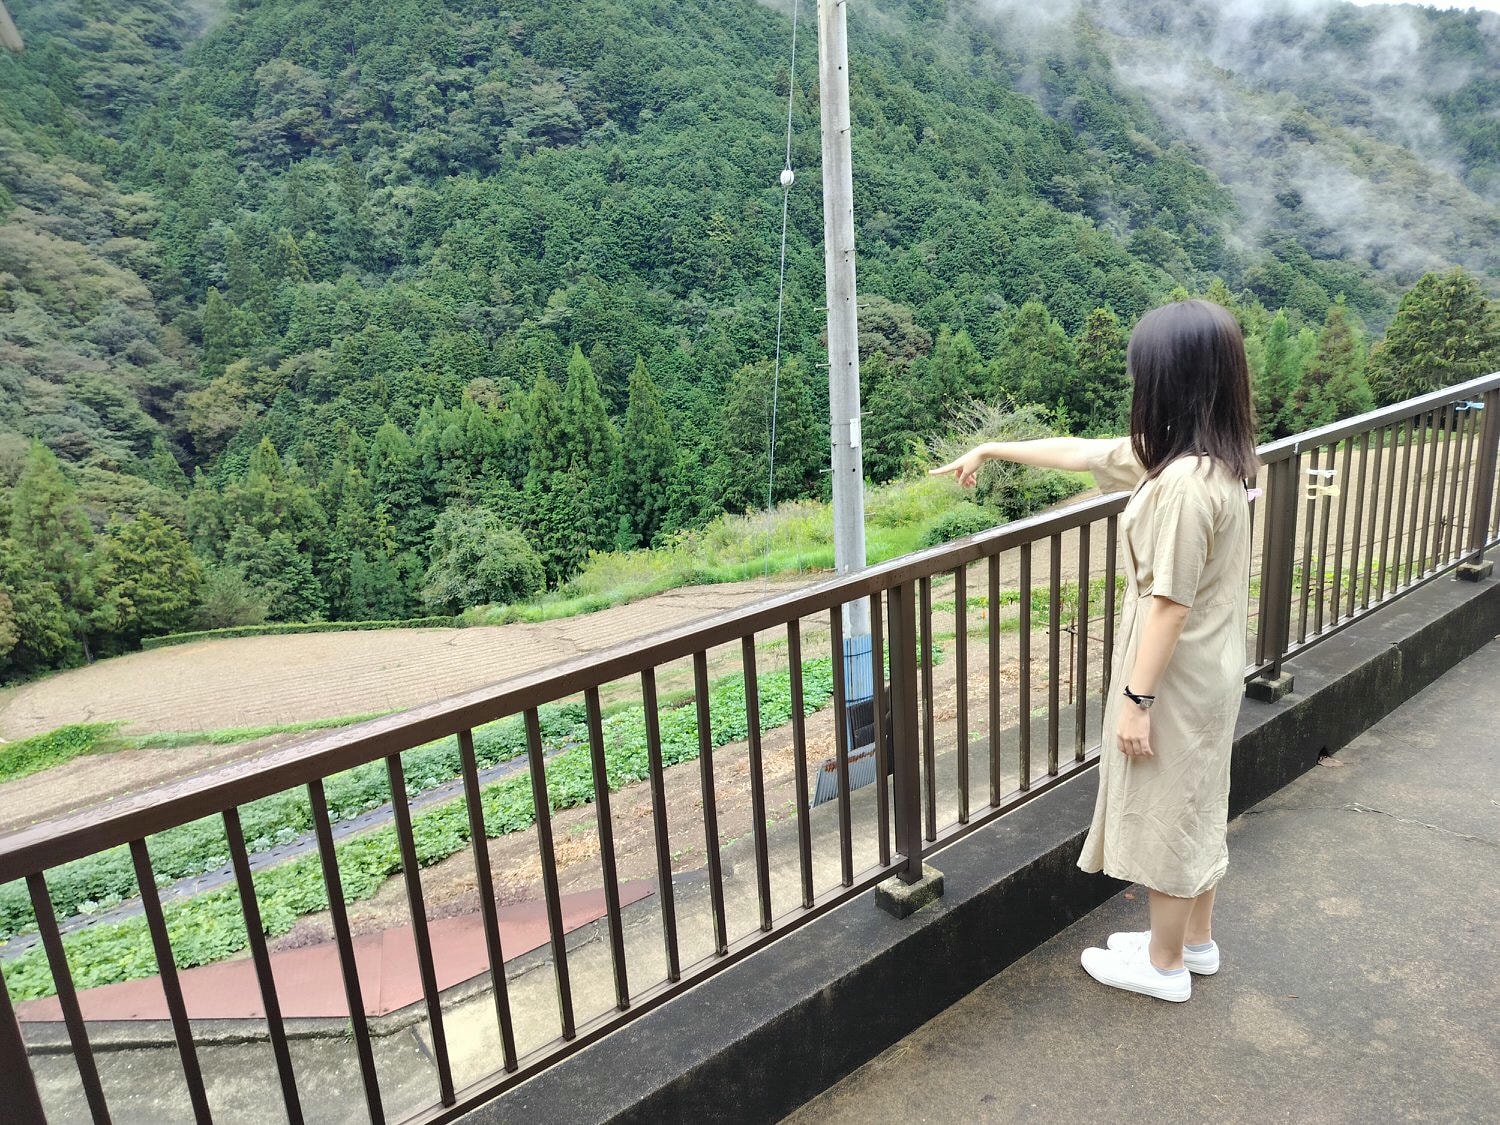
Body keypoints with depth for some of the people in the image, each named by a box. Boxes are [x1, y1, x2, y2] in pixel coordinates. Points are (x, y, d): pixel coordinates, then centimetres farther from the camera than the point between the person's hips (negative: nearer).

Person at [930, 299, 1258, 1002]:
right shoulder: (1209, 456, 2)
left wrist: (1136, 698, -17)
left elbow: (1170, 603, -25)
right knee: (1192, 806, 22)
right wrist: (991, 450, 16)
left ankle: (1164, 965, 29)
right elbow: (1080, 452, 9)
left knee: (1164, 813, 9)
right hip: (1209, 674, 9)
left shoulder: (1184, 483, -29)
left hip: (1174, 681, -9)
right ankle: (1195, 941, 41)